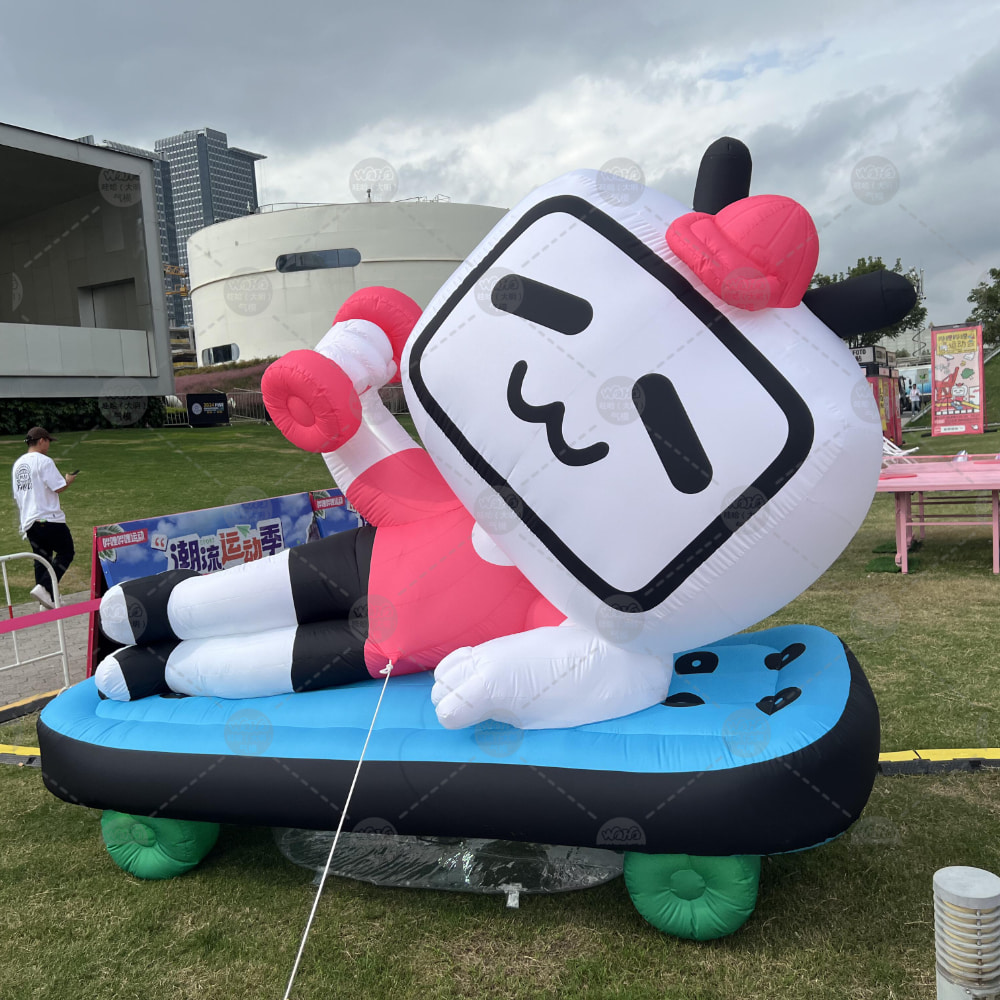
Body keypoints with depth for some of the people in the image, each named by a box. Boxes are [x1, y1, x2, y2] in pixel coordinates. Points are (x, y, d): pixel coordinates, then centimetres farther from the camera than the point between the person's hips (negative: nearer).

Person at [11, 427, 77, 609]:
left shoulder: (17, 464, 16)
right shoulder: (44, 461, -10)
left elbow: (16, 496, 20)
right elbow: (58, 487, -16)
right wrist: (68, 480, 6)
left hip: (28, 521, 8)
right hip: (48, 519, -8)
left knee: (41, 558, 12)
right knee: (66, 552, 1)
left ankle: (46, 601, 12)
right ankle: (44, 588, -14)